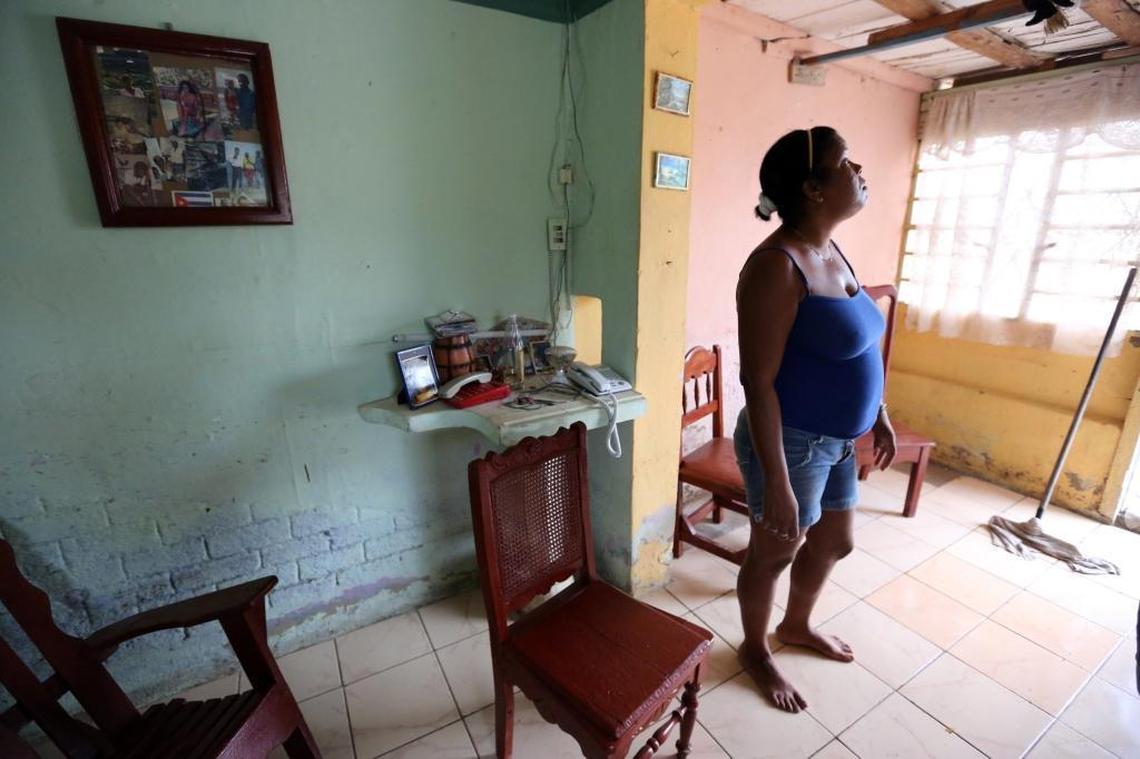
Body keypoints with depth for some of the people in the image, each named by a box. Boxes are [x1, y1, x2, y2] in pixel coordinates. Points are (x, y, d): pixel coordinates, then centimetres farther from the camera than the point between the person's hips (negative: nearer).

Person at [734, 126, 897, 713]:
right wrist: (776, 482, -25)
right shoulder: (776, 265, -23)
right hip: (791, 444, -9)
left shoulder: (830, 252, 6)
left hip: (836, 441, 9)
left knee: (834, 543, 25)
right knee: (773, 554, 13)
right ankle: (755, 651, 41)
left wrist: (879, 415, 19)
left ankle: (797, 626, 53)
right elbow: (758, 384, -26)